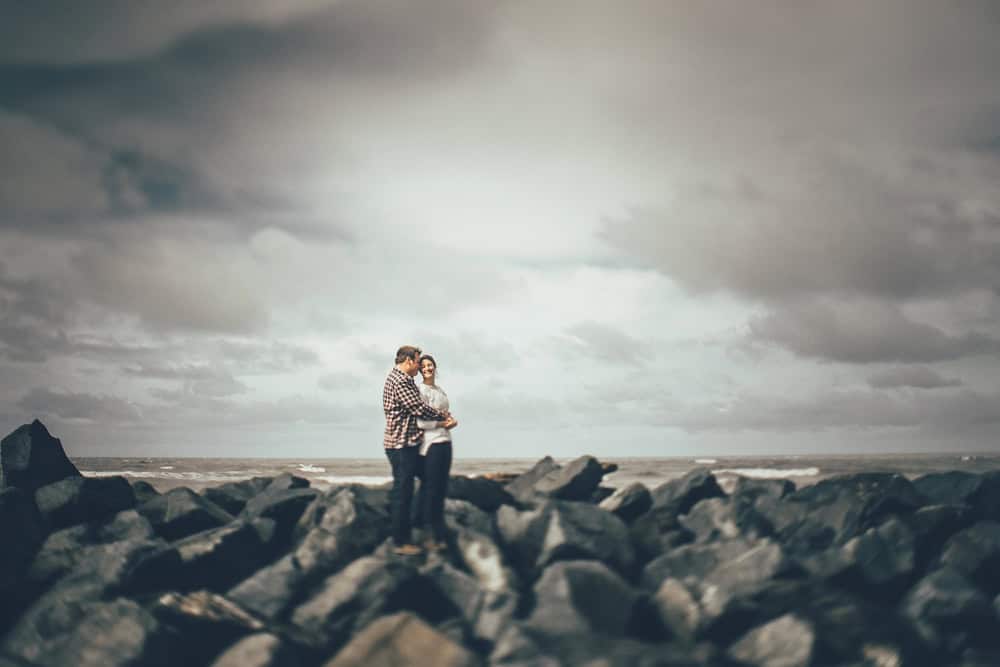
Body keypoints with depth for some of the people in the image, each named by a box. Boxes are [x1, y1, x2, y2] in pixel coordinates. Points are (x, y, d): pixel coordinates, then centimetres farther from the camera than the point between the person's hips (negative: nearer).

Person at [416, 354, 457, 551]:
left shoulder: (440, 390, 17)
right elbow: (421, 422, -17)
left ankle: (439, 533, 19)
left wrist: (452, 421, -3)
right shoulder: (421, 391, -9)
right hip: (431, 443, -8)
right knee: (431, 488, -4)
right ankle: (432, 536, 2)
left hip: (445, 442, 8)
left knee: (441, 489, 11)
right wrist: (442, 423, -11)